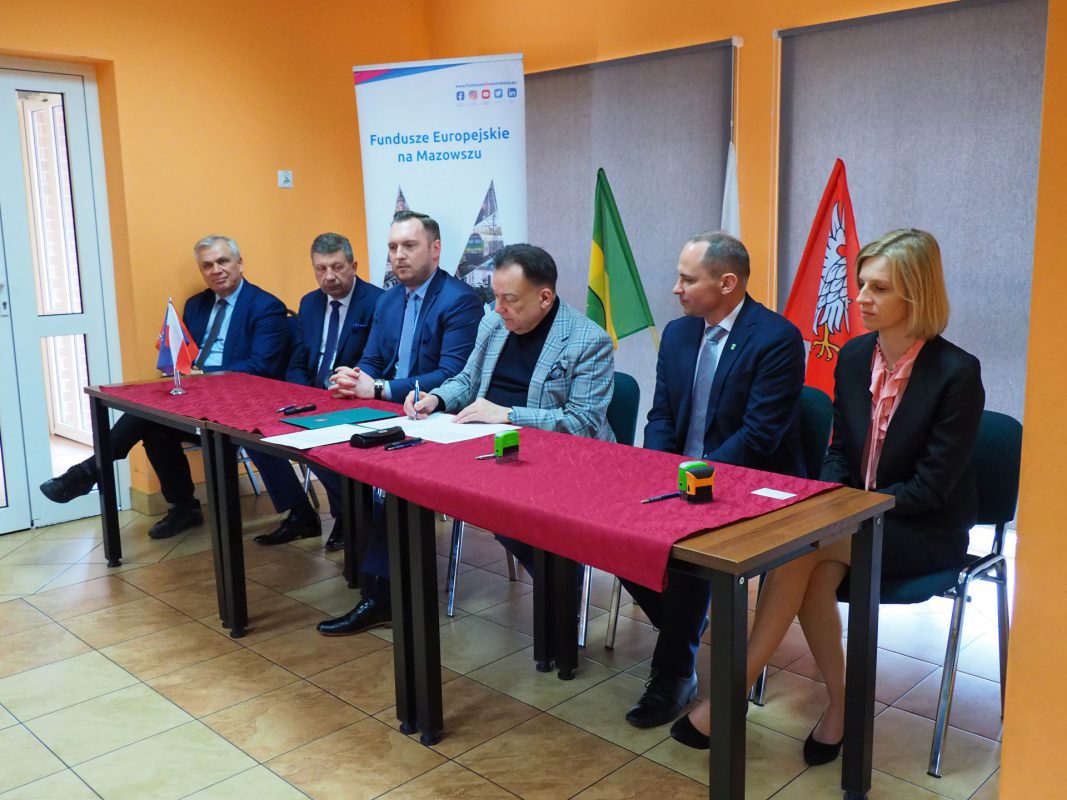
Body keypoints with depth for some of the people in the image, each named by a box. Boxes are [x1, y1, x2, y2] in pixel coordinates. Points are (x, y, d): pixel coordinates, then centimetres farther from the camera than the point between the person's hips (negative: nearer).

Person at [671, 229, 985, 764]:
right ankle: (840, 704, -6)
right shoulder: (854, 357, 2)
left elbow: (931, 487, -16)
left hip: (925, 532, -5)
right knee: (814, 572, -28)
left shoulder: (957, 373, -16)